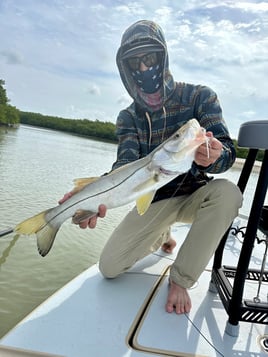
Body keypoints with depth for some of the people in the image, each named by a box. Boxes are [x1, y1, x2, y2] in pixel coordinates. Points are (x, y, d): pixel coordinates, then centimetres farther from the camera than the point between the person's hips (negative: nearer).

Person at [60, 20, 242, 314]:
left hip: (194, 196, -1)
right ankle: (161, 237, 25)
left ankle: (180, 279, -17)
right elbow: (125, 165, -18)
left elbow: (227, 151, -20)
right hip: (153, 201, 2)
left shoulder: (199, 97, -10)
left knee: (226, 192, -36)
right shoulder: (128, 118, -3)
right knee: (109, 267, -6)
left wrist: (213, 156, -46)